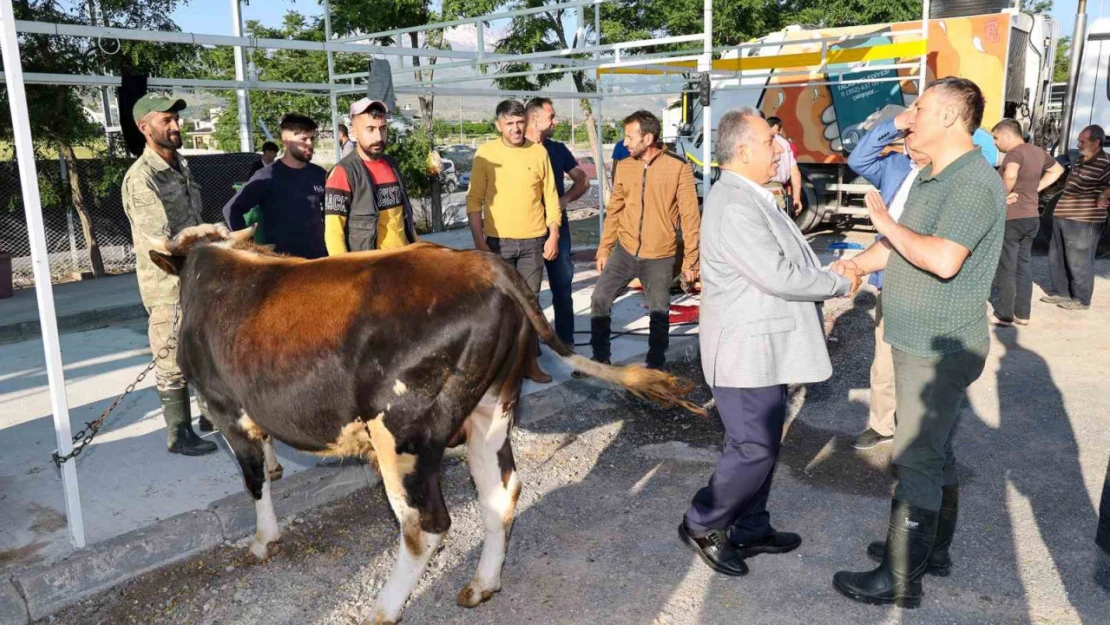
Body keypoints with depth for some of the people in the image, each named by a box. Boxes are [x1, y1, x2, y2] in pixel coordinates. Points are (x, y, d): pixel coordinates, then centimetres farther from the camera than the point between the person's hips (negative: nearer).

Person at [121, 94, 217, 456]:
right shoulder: (141, 178, -15)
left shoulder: (181, 167, 11)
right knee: (174, 362, 2)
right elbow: (161, 241, -21)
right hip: (168, 286, -8)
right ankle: (179, 435, 13)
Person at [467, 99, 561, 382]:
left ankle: (530, 362, 19)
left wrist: (553, 235, 0)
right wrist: (479, 241, -10)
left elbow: (551, 197, 6)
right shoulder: (485, 153, -4)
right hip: (498, 241, -1)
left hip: (533, 241, 2)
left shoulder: (539, 152, 2)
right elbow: (474, 200, -4)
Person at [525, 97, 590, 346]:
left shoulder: (558, 149, 7)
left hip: (557, 227, 3)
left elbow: (583, 181, 10)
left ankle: (566, 342, 17)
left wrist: (565, 199, -7)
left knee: (563, 287, 7)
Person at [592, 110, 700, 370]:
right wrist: (604, 249, 11)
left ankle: (655, 365, 27)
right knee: (599, 300, 3)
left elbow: (690, 216, -9)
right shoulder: (623, 167, 3)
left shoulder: (678, 167, -11)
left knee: (659, 312, 8)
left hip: (659, 256, -4)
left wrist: (690, 259, -9)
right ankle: (600, 358, 20)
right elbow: (614, 210, 11)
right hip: (624, 250, 4)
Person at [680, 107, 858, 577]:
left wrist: (829, 275, 6)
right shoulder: (733, 207, -21)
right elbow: (779, 276, -24)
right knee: (754, 449, -3)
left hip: (764, 347, 11)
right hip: (746, 351, -11)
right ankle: (701, 525, 15)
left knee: (763, 443, 17)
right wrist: (841, 284, -11)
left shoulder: (751, 198, 13)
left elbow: (784, 263, 18)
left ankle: (750, 529, 30)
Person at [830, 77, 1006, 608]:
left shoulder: (974, 182, -20)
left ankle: (900, 580, 7)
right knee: (934, 451, 19)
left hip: (940, 349, -10)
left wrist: (886, 221, -19)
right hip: (921, 343, 10)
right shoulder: (929, 177, 12)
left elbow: (943, 259, -32)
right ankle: (932, 549, 35)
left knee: (916, 459, -4)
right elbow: (900, 245, 19)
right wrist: (850, 265, 10)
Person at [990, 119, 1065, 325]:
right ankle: (1022, 313, 20)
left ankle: (1004, 315, 6)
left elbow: (1010, 175, -39)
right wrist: (1035, 189, 15)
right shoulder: (1038, 151, 10)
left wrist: (1004, 195, -22)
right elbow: (1057, 170, 26)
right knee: (1024, 266, 14)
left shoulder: (1015, 153, -17)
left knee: (1006, 269, 0)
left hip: (1011, 218, -8)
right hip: (1032, 217, 8)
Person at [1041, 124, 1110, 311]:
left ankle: (1081, 300, 14)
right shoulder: (1080, 161, 12)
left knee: (1078, 262, 1)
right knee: (1056, 259, 16)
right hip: (1062, 218, 9)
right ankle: (1061, 293, 29)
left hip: (1083, 221, -9)